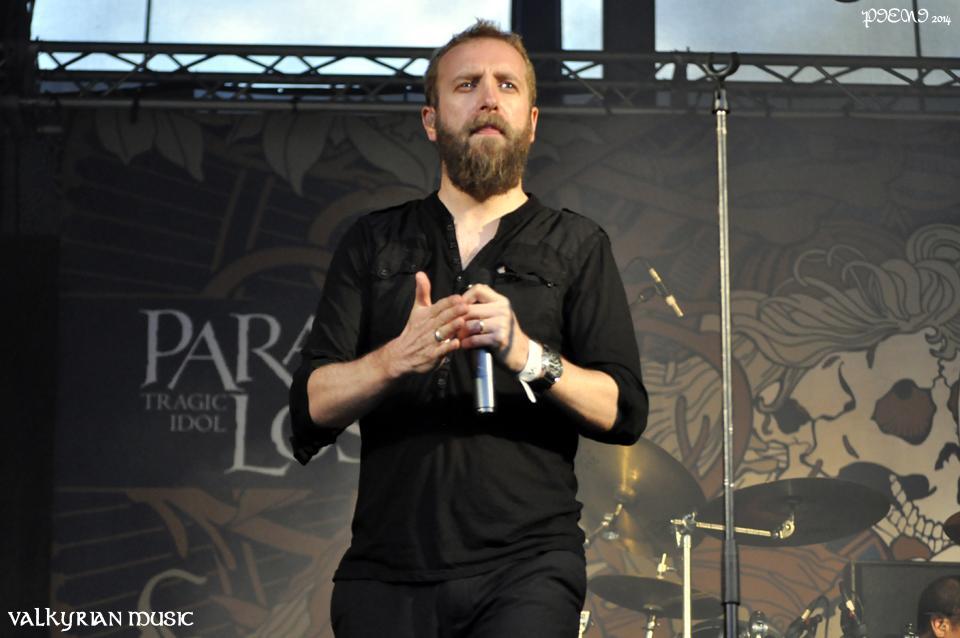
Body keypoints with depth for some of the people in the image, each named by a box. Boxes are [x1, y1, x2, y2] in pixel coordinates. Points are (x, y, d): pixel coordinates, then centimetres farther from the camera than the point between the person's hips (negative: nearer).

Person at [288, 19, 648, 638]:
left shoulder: (576, 246, 10)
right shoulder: (373, 243, 13)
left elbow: (625, 412, -1)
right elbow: (312, 407, 3)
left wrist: (527, 355, -18)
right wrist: (397, 358, -16)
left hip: (525, 566, -2)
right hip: (387, 570, 2)